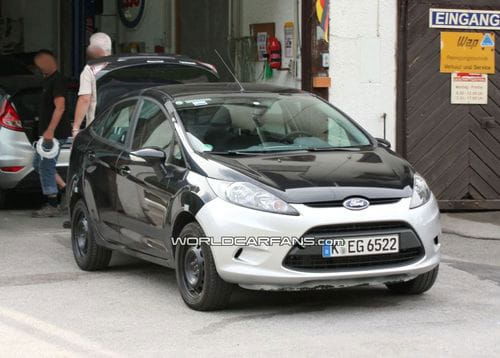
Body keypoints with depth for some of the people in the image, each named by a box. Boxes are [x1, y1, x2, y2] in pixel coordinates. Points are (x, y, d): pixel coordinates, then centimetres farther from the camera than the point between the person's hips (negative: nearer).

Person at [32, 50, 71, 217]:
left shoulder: (57, 80, -15)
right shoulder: (48, 80, 16)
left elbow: (60, 107, -22)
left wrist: (50, 131, -27)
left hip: (55, 133, -10)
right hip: (48, 132, 10)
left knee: (46, 166, -6)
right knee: (38, 164, 17)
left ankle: (52, 206, -1)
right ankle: (66, 189, 19)